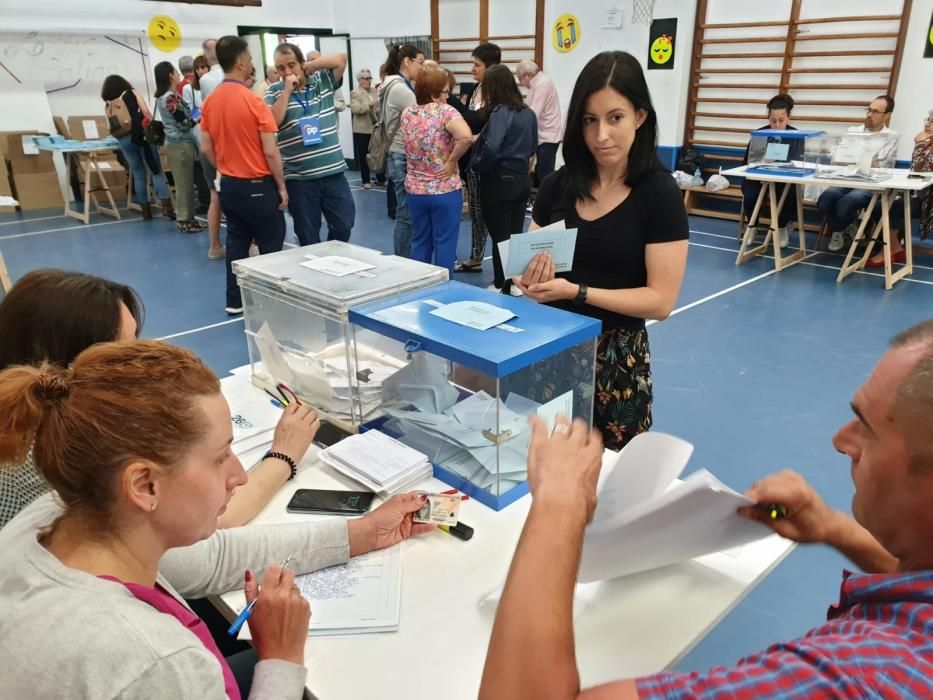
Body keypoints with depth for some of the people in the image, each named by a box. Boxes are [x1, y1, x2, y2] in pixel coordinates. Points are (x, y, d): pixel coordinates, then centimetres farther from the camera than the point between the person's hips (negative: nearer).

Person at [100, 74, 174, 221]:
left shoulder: (109, 104, 14)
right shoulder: (132, 93, 7)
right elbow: (146, 112, -4)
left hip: (124, 140, 3)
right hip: (141, 135, -3)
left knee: (138, 174, 10)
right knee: (156, 171, -3)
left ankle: (146, 210, 9)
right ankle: (166, 206, -15)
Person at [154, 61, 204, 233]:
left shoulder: (163, 96, 14)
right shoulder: (171, 97, -16)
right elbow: (184, 124, -17)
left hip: (175, 142, 10)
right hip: (181, 143, -10)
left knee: (183, 182, 13)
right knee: (184, 183, -5)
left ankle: (185, 217, 18)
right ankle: (184, 220, 0)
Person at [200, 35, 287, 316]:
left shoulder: (210, 102, 3)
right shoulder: (254, 101, -16)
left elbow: (206, 148, 8)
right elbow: (270, 151, -16)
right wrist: (281, 186, -6)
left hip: (228, 185, 7)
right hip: (257, 186, -7)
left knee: (236, 243, 15)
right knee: (271, 246, 6)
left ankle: (235, 301, 20)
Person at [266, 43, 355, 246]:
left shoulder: (322, 81, 9)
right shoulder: (274, 92, 1)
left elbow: (341, 59, -1)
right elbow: (272, 122, -13)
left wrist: (310, 66, -2)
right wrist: (287, 90, -11)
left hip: (333, 172, 2)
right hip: (299, 178, -2)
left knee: (344, 225, 8)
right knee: (308, 236, 6)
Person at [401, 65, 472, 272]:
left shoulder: (407, 113, 5)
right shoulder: (444, 111, -14)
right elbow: (466, 136, -30)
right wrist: (451, 161, -17)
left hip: (415, 189, 6)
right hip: (445, 190, -6)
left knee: (420, 241, 15)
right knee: (444, 243, 5)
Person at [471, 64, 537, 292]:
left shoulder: (500, 112, -16)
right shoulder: (528, 112, 6)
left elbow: (491, 149, -27)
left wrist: (476, 166, -11)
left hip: (499, 181, -7)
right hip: (522, 179, 7)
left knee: (500, 236, 4)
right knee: (515, 233, 14)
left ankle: (503, 286, 14)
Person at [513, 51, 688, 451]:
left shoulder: (659, 193, -10)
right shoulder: (558, 184, 1)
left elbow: (661, 300, -14)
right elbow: (525, 263, 9)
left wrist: (575, 290, -21)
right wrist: (531, 275, -14)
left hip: (617, 356, -3)